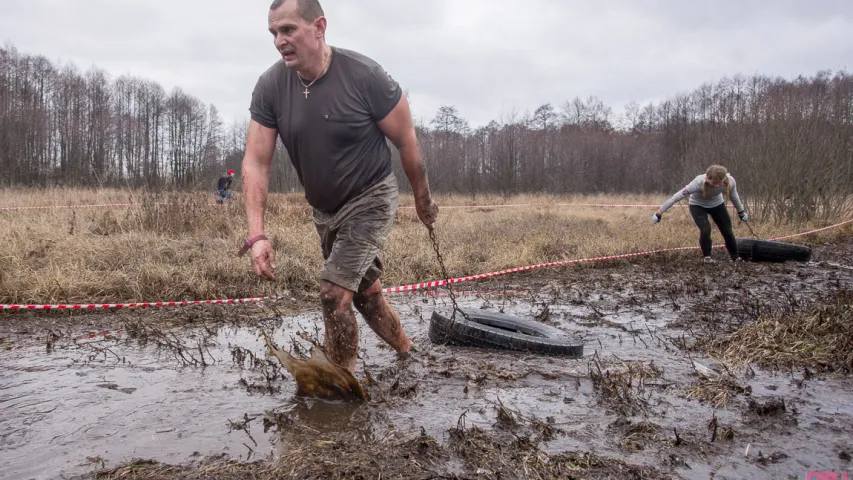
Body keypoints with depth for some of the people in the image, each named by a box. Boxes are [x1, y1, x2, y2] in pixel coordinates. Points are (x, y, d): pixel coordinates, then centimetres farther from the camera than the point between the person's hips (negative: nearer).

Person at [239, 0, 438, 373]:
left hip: (371, 200, -5)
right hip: (324, 209, 5)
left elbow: (407, 141, -11)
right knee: (365, 290, 18)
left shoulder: (365, 76, -23)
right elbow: (255, 163, -15)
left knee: (334, 293, -15)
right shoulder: (269, 87, -13)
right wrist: (256, 235, -25)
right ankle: (406, 353, 41)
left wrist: (423, 201, -1)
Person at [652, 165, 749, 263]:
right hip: (698, 206, -3)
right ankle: (706, 256, 2)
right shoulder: (699, 182, -41)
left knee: (727, 231, 2)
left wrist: (741, 212, 9)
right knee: (705, 229, -22)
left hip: (717, 204, 3)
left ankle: (735, 256, 26)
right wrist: (660, 212, -35)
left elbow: (734, 196, -6)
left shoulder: (730, 181, -30)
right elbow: (678, 196, -36)